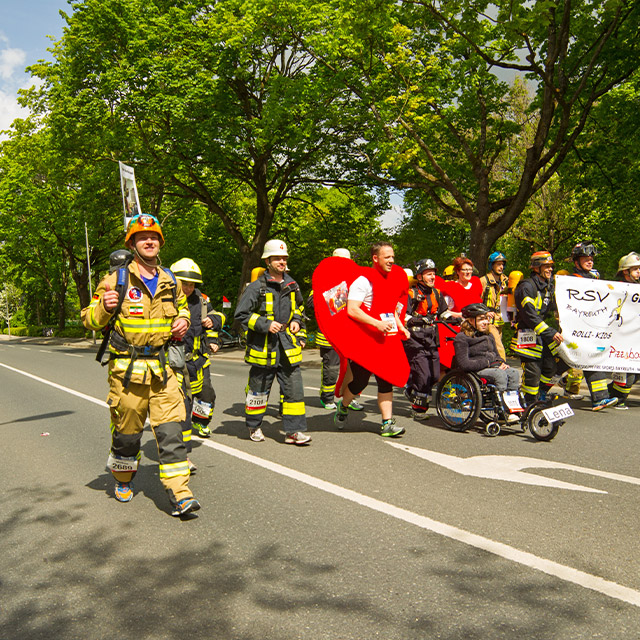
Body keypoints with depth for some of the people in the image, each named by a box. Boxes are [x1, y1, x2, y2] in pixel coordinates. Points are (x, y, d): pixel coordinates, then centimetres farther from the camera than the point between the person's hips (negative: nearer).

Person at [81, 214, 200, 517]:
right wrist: (105, 307, -24)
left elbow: (182, 308, 30)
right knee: (127, 430, 10)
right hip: (127, 368, -3)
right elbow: (90, 319, -2)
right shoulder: (116, 280, -3)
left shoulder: (170, 282, 10)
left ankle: (179, 494, -5)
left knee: (171, 429, -6)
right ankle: (123, 480, 36)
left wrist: (183, 321, 7)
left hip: (162, 367, 3)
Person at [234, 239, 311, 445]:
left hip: (288, 347, 4)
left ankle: (293, 431, 6)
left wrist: (297, 320, 9)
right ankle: (254, 427, 29)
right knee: (259, 391, 9)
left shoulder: (292, 286, 10)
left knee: (294, 388, -1)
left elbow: (299, 307, 29)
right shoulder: (256, 287, -7)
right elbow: (241, 314, -7)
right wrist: (265, 325, -16)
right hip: (263, 348, -4)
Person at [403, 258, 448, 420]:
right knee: (423, 375, -12)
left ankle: (411, 389, 33)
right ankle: (418, 408, 5)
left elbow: (444, 312, 21)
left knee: (435, 376, 6)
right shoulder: (411, 294, -7)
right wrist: (420, 320, -28)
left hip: (431, 339, 7)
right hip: (415, 340, -7)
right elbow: (403, 317, -15)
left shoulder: (437, 293, 14)